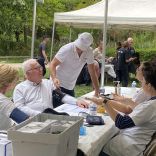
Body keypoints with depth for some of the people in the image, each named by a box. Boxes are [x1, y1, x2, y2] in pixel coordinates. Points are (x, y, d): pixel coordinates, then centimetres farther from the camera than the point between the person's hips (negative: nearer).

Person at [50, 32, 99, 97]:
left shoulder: (89, 52, -8)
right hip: (59, 84, -5)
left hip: (70, 87, 5)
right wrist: (54, 78, -40)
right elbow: (53, 64, -20)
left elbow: (92, 72, -1)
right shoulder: (67, 49, -21)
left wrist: (97, 91, -3)